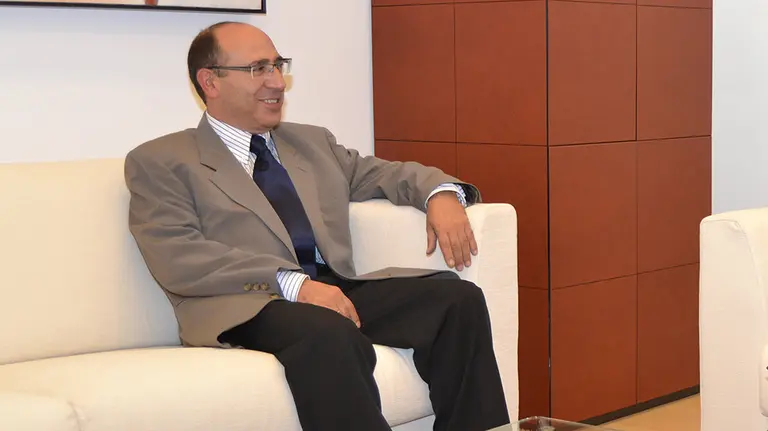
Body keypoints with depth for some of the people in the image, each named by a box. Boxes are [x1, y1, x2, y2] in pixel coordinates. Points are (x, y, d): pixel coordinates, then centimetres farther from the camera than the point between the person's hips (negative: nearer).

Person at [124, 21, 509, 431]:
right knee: (330, 333, -38)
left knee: (457, 296, -18)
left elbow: (388, 173, 30)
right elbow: (179, 259, -8)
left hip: (338, 289, 6)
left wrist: (442, 193, 4)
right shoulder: (159, 161, 6)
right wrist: (293, 283, -20)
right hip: (248, 305, -6)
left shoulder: (312, 142, 26)